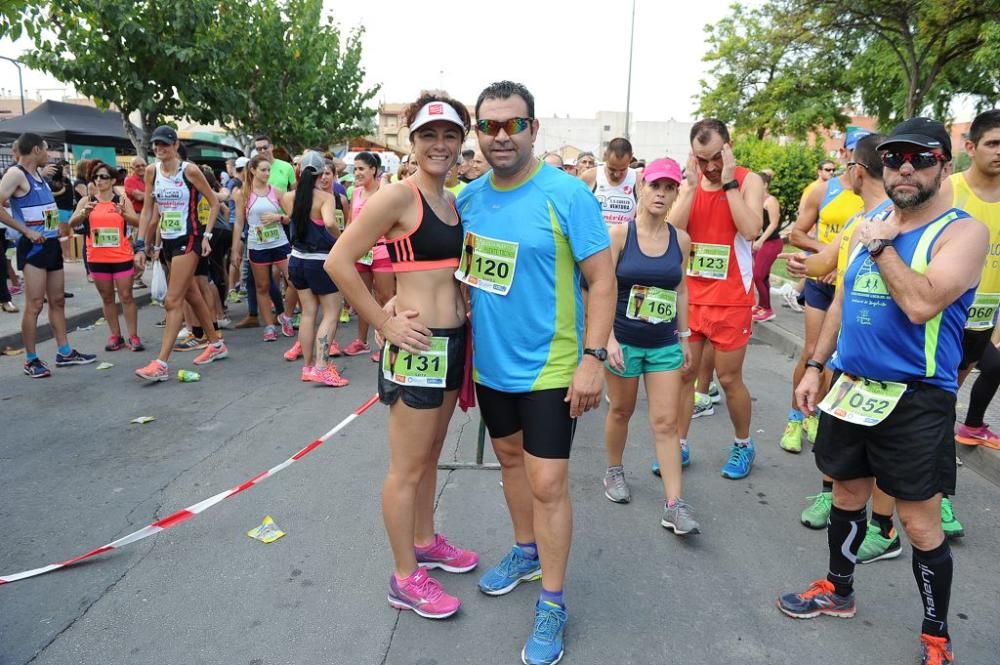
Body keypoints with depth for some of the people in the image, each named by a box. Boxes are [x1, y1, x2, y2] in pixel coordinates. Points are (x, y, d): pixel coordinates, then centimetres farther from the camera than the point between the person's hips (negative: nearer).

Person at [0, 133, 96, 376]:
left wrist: (60, 225, 14)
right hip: (33, 246, -9)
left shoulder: (39, 174, 15)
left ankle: (65, 352, 20)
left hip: (51, 244, 9)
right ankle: (31, 361, 1)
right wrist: (26, 231, -20)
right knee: (35, 304, -7)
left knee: (58, 300, 12)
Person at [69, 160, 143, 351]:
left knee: (126, 296, 0)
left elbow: (137, 222, -11)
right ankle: (115, 336, 17)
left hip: (122, 256, -2)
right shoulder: (86, 201, 4)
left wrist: (124, 214, -32)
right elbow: (72, 223, -5)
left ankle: (133, 336, 4)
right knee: (107, 298, 9)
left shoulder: (122, 200, 0)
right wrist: (84, 213, -25)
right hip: (97, 258, 2)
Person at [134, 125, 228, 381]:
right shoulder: (151, 171, 5)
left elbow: (214, 203, -3)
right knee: (192, 295, 16)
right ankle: (216, 345, 32)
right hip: (167, 241, 7)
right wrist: (142, 245, 1)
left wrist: (207, 235, -10)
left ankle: (161, 364, -10)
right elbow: (148, 211, 6)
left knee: (173, 301, -10)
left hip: (188, 240, -7)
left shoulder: (190, 170, -9)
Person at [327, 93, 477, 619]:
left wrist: (464, 306, 10)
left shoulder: (453, 202, 11)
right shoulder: (397, 196, -13)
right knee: (407, 468, 5)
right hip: (416, 347, -8)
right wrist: (385, 323, -17)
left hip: (453, 342, 8)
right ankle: (405, 579, 20)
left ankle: (425, 542, 40)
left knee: (430, 456, 22)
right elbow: (339, 261, -18)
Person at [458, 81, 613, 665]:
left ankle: (552, 605, 18)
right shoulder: (471, 196, 1)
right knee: (510, 458, 21)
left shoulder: (567, 194, -15)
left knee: (547, 484, -1)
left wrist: (592, 357, -21)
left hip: (549, 369, -6)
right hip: (490, 363, 6)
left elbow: (602, 280, -15)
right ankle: (527, 552, 45)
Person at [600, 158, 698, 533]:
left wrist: (684, 337, 12)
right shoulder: (619, 234, -9)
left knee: (666, 422, 0)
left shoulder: (680, 240, 2)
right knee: (621, 411, 15)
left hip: (665, 344, 2)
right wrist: (608, 337, -18)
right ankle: (614, 471, 39)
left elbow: (681, 291, 11)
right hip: (623, 341, -2)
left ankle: (674, 506, 4)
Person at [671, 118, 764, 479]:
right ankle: (678, 446, 20)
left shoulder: (749, 181, -5)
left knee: (729, 378, 6)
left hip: (731, 299, -3)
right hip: (689, 295, 4)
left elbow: (750, 230, -21)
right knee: (683, 373, 8)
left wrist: (729, 182, -19)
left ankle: (743, 445, 27)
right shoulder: (688, 181, 5)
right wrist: (692, 185, -12)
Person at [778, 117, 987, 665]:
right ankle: (838, 590, 40)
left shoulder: (963, 232, -11)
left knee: (919, 523, 3)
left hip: (915, 400, -6)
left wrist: (881, 246, -18)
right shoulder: (868, 223, 9)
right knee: (847, 495, 19)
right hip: (850, 387, 6)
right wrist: (815, 365, 13)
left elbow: (921, 304, -28)